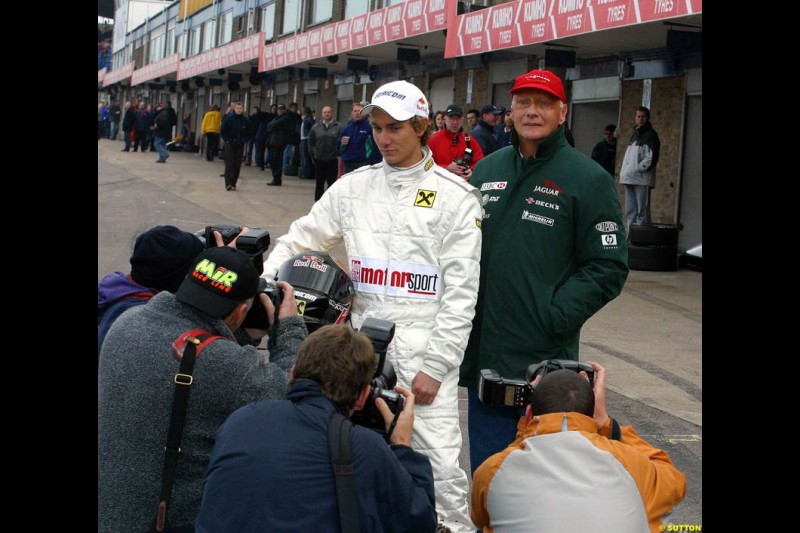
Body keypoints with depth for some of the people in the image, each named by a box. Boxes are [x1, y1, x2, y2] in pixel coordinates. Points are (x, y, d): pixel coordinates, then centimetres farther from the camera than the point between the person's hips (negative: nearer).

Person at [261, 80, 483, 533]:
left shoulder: (456, 197, -3)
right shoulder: (354, 187, 10)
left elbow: (461, 292, -6)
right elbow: (300, 240, 15)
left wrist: (434, 367, -11)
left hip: (423, 349, -4)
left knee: (440, 465, -7)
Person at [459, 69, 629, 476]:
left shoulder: (588, 178, -4)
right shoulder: (485, 171, 13)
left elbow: (608, 266, -8)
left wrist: (556, 315, -16)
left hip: (545, 360, -5)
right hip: (482, 353, 5)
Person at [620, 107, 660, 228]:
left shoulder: (651, 135, -2)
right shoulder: (635, 134, 22)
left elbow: (652, 157, -12)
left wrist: (636, 169, -14)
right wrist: (624, 172, 11)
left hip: (642, 179, -8)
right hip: (630, 179, 8)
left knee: (642, 211, -10)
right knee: (630, 211, 10)